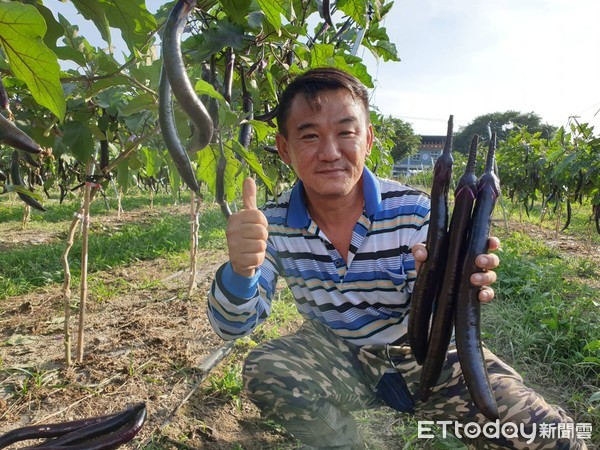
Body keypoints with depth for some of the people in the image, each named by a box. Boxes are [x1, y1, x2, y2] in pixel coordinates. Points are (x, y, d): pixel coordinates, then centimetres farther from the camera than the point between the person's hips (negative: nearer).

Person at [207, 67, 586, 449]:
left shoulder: (413, 212, -19)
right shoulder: (274, 224, -13)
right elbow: (233, 326, -15)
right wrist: (240, 270, -38)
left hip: (417, 357, -1)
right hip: (340, 358, 2)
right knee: (264, 371, -27)